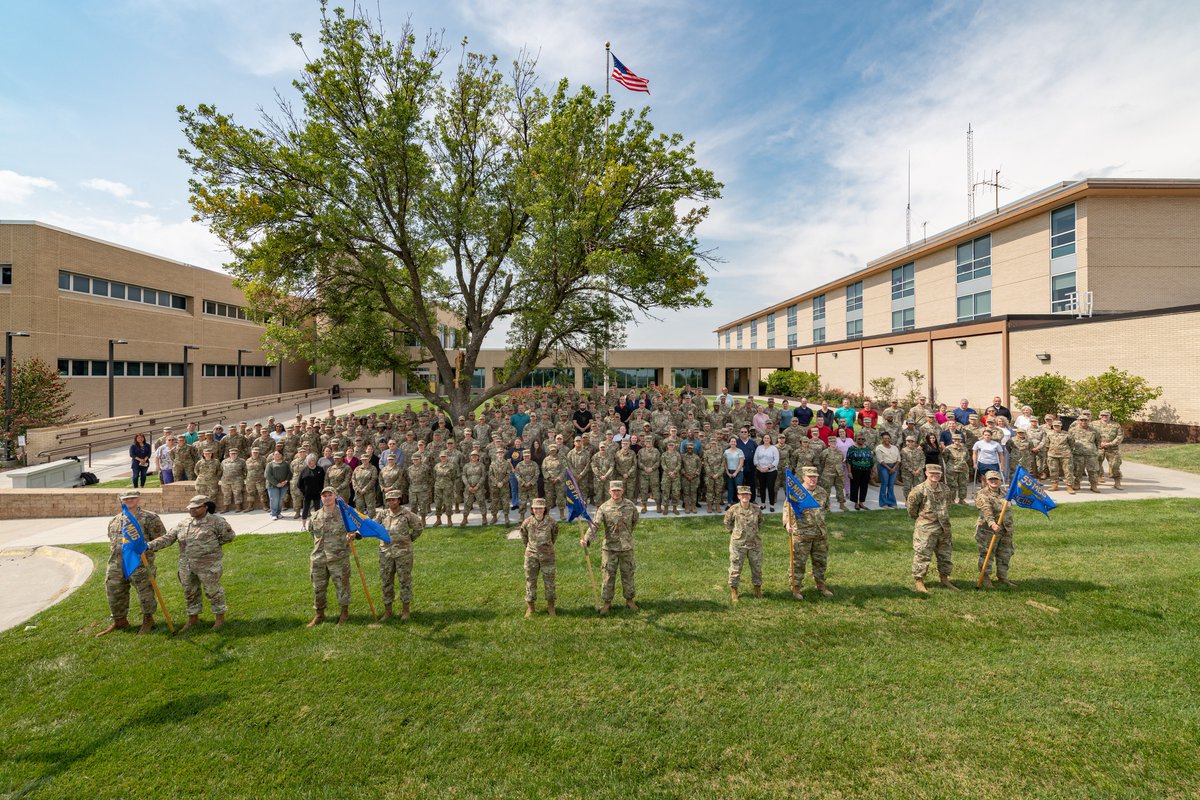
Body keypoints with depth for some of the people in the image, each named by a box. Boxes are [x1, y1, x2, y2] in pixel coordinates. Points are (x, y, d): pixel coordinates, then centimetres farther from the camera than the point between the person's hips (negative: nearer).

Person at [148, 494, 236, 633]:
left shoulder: (216, 521, -10)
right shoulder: (183, 525, 6)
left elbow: (229, 536, -4)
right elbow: (168, 538, 0)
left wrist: (212, 544, -6)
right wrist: (150, 545, -14)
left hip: (208, 565, -6)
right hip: (187, 566, 6)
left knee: (212, 590, 5)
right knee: (190, 592, 16)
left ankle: (220, 618, 21)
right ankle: (193, 619, 35)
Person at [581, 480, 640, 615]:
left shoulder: (630, 506, -3)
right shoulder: (604, 508, -10)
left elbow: (634, 521, 16)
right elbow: (595, 525, -20)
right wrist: (586, 539, -36)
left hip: (627, 548, 2)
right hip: (609, 548, -1)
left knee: (628, 575, 13)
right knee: (608, 576, 5)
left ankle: (629, 600, 30)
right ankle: (606, 603, 19)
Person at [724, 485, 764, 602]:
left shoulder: (757, 509, -3)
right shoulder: (733, 510, -10)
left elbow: (760, 521, 17)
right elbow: (727, 522, 9)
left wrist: (758, 532, 13)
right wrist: (732, 531, 5)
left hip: (755, 544, 2)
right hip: (738, 544, -2)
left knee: (757, 567, 14)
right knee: (735, 568, 4)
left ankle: (757, 588, 33)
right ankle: (733, 591, 18)